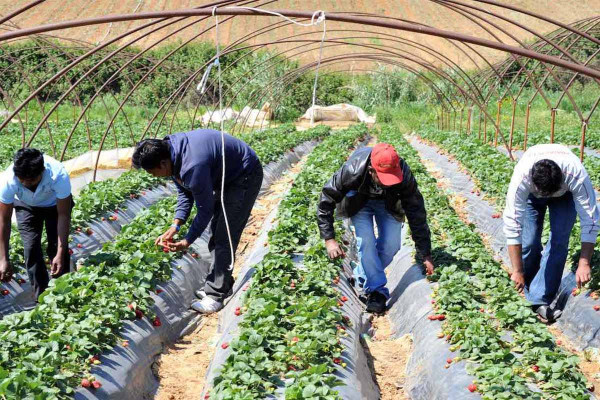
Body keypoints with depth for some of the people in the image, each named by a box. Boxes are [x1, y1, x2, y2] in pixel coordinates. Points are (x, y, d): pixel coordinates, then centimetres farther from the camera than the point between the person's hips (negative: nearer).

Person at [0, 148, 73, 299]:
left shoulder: (59, 176, -42)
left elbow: (63, 216, -32)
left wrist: (61, 254, -34)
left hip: (55, 204, -1)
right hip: (26, 206, 1)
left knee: (57, 247, -11)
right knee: (31, 248, -10)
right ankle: (42, 298, 3)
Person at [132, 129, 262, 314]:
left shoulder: (192, 167, -37)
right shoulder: (170, 149, -7)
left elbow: (205, 209, -24)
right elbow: (184, 193, 3)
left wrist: (187, 241, -14)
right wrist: (175, 226, -7)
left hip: (245, 176, -10)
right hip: (227, 176, 10)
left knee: (224, 238, -11)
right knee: (217, 232, 14)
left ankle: (216, 296, -5)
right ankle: (222, 285, 26)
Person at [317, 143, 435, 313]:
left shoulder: (404, 175, -36)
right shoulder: (353, 170, -41)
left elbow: (417, 213, -25)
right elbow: (326, 202, -27)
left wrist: (426, 255, -20)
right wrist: (329, 239, -30)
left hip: (388, 203, 2)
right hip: (359, 201, -2)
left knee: (391, 245, -10)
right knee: (366, 241, -21)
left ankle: (362, 277, 14)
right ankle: (376, 291, -11)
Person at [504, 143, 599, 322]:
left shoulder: (577, 176, -42)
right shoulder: (521, 179, -42)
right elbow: (512, 226, -38)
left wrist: (584, 263, -35)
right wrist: (517, 271, -35)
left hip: (565, 194, 0)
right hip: (530, 194, 0)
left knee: (559, 241, -17)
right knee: (529, 242, -12)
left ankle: (540, 300, -13)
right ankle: (528, 292, 11)